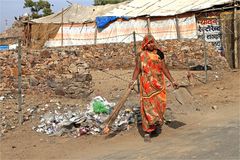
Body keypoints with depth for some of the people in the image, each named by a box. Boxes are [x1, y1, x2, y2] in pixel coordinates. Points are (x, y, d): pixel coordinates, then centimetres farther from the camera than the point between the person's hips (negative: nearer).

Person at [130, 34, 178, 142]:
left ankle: (158, 123, 29)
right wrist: (133, 80, -13)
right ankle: (147, 132, 0)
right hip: (147, 84, -2)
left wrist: (172, 81, 9)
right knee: (147, 106, -5)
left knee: (160, 104, 1)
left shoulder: (159, 53, 7)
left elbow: (164, 68, 11)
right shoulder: (141, 55, 3)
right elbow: (137, 69, 2)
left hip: (158, 83, 2)